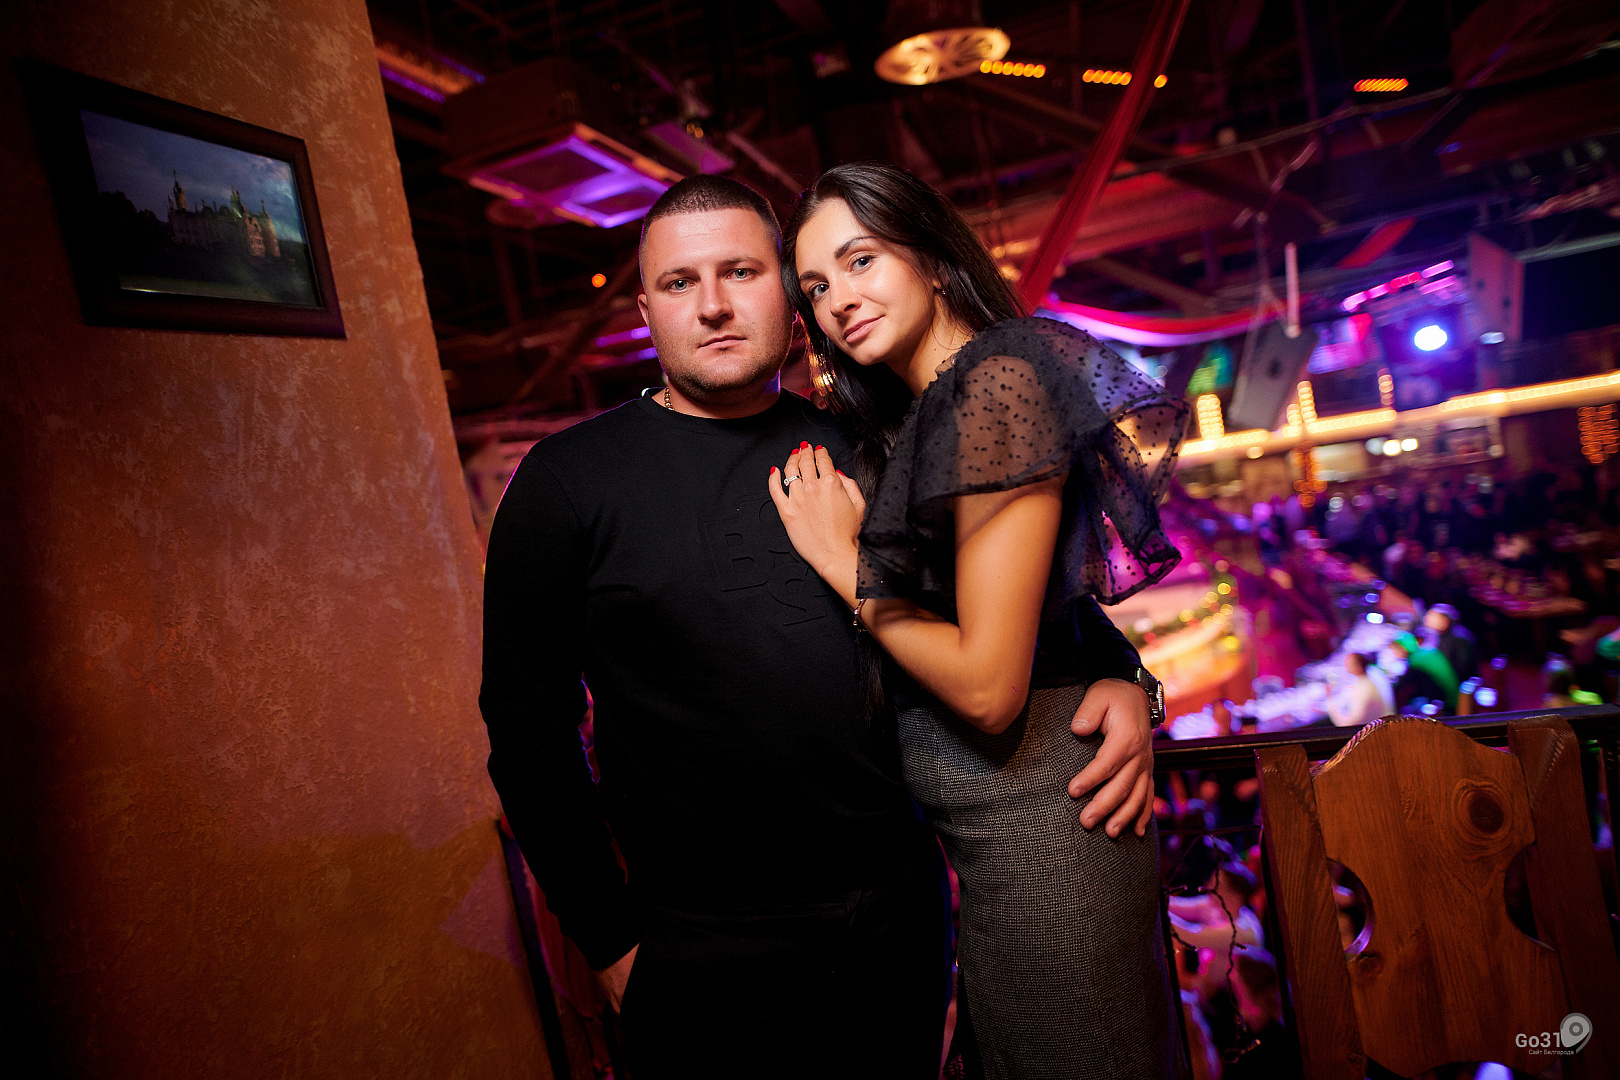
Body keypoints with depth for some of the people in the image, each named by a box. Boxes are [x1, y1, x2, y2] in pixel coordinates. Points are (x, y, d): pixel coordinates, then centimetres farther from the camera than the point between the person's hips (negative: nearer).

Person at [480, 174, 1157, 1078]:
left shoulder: (859, 451, 3)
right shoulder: (571, 479, -5)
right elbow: (530, 725, -5)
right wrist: (612, 942, -6)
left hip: (906, 909, 4)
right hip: (711, 956, -3)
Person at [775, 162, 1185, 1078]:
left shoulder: (997, 381, -19)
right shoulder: (917, 418, 10)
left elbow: (987, 685, -23)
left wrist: (840, 561, -13)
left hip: (1035, 823, -9)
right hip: (999, 823, 9)